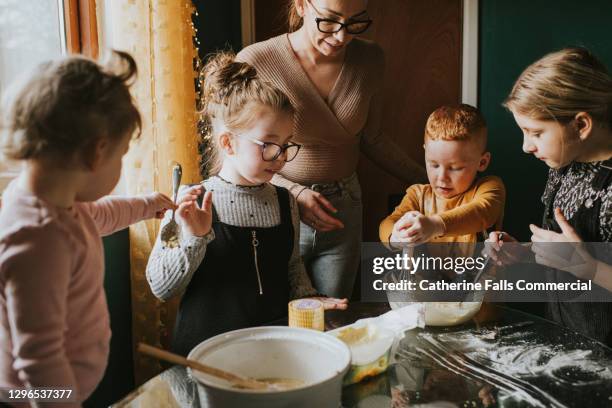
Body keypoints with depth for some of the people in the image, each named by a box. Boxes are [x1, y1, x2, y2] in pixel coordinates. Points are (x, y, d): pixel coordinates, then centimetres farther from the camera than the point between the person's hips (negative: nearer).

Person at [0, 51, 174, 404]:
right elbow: (38, 358, -32)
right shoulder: (39, 236, -35)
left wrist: (145, 205, 32)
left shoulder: (56, 201, -6)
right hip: (48, 394, -9)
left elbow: (90, 216, 20)